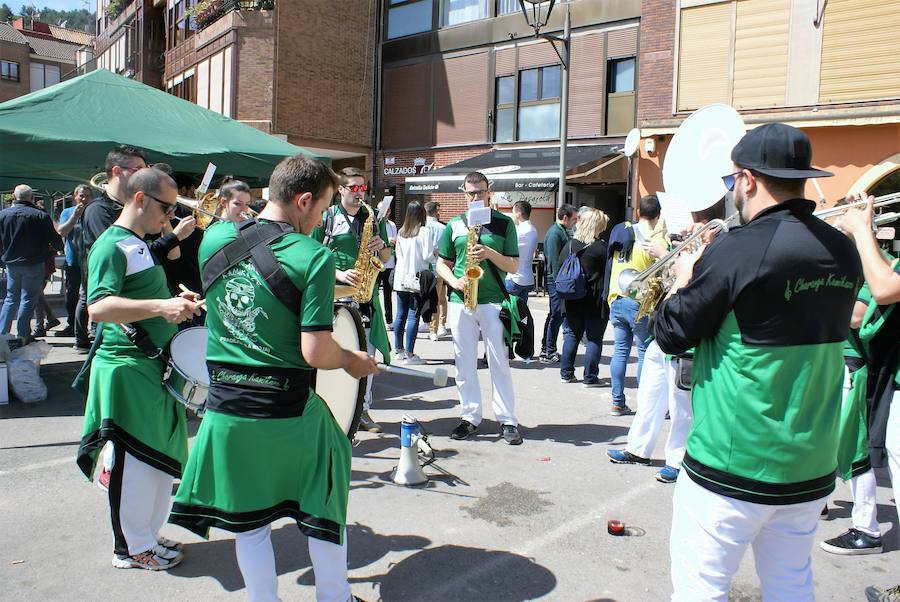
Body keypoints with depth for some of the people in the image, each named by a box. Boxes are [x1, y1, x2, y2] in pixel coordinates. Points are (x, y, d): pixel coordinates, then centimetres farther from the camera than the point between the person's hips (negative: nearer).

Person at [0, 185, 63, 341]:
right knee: (28, 299, 2)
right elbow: (55, 241, -6)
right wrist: (59, 247, 16)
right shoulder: (41, 216, -11)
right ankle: (23, 336, 4)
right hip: (33, 264, -4)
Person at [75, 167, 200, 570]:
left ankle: (148, 534, 30)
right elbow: (98, 307, -27)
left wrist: (177, 300, 13)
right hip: (128, 370, -10)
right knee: (135, 461, 2)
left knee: (161, 457, 16)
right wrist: (161, 305, -34)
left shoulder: (141, 245, 17)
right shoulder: (112, 246, -14)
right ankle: (132, 549, 17)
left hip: (155, 366, 10)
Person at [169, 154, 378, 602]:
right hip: (288, 411, -3)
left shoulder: (214, 238, 1)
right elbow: (315, 353, -20)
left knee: (250, 522, 18)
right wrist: (352, 360, 2)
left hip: (227, 408, 4)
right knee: (324, 510, 20)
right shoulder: (314, 258, -15)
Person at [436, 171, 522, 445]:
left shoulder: (504, 223, 4)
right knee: (464, 362, 7)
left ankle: (507, 420, 9)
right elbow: (442, 263, 14)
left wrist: (489, 252, -14)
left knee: (499, 362, 0)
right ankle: (470, 417, 18)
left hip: (493, 301, -2)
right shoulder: (454, 225, 10)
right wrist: (454, 282, -6)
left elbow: (514, 265, 3)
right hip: (460, 301, 3)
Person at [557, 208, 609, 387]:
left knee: (572, 335, 15)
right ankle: (590, 377, 6)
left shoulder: (569, 245, 5)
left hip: (572, 301, 6)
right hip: (595, 302, -5)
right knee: (594, 339, 3)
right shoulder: (601, 247, -13)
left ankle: (566, 373, 18)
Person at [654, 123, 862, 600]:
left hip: (733, 466, -7)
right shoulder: (843, 252, 1)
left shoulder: (739, 250, -20)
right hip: (812, 466, 7)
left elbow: (671, 335, -12)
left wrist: (684, 279, 7)